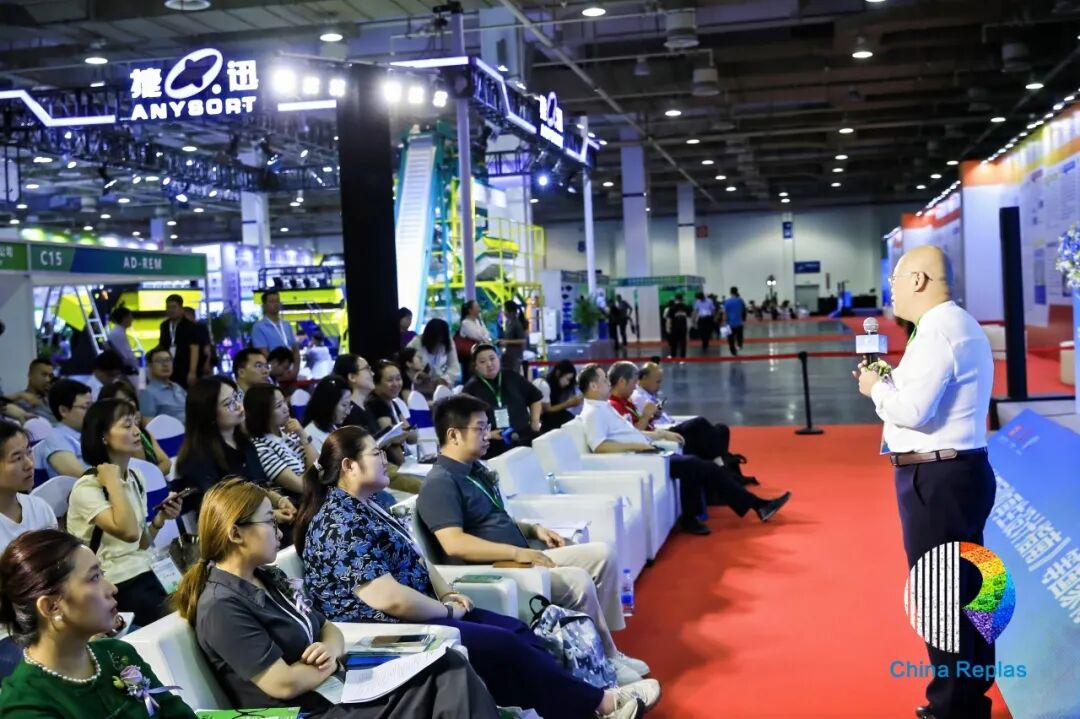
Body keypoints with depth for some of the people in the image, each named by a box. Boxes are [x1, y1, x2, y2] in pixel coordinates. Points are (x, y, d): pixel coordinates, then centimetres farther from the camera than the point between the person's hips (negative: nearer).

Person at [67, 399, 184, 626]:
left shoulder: (136, 478, 9)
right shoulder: (87, 487, -12)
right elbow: (128, 532, -29)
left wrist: (160, 519, -1)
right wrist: (112, 481, -21)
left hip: (142, 572, 6)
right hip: (113, 585, -6)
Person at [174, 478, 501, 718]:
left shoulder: (268, 576, 13)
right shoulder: (221, 607, -17)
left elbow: (327, 627, 17)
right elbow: (284, 684, -22)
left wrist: (331, 648, -8)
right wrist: (332, 662, -4)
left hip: (340, 687, 9)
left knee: (448, 665, -9)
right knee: (448, 676, -18)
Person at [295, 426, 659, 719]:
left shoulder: (365, 508, 11)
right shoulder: (340, 524, -22)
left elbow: (412, 558, 19)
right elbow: (387, 598, -27)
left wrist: (446, 594, 2)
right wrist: (446, 609, -13)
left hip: (417, 614, 10)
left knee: (516, 629, 2)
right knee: (505, 646, -11)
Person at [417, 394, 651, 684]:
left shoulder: (477, 471, 16)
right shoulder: (440, 483, -15)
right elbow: (454, 544, -27)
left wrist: (533, 530, 8)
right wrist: (518, 553, -27)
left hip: (522, 559, 10)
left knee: (601, 554, 2)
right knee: (578, 581, -25)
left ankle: (603, 645, 3)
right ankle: (606, 661, -4)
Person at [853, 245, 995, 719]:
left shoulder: (936, 332, -17)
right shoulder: (959, 325, 16)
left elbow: (915, 410, -24)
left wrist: (876, 388, -7)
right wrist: (892, 381, 7)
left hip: (936, 479, -11)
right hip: (960, 472, 11)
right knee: (964, 590, 17)